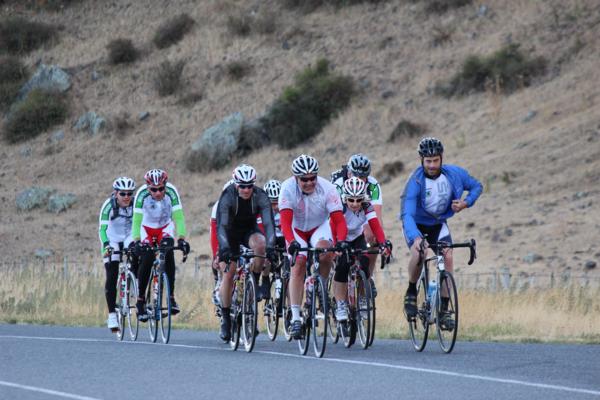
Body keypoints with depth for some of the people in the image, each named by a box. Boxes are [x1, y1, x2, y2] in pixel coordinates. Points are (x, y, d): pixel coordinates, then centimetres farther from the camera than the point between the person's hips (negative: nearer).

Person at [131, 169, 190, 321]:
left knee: (168, 253, -25)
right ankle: (141, 300, -2)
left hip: (165, 227, 0)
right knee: (146, 259, -18)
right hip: (147, 228, 0)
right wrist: (136, 241, -43)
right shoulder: (142, 194, -30)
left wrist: (181, 239, -42)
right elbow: (136, 220, -32)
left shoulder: (171, 192, -29)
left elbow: (178, 217, -31)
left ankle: (172, 296, -18)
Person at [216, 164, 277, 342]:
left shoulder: (260, 196, -24)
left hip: (249, 230, 1)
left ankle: (255, 283, -13)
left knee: (260, 244, -34)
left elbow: (268, 222, -31)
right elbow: (221, 224, -35)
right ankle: (225, 318, 2)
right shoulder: (227, 196, -28)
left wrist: (270, 246, -46)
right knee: (228, 274, -11)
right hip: (231, 232, -1)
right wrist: (224, 249, -49)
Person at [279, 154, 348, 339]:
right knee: (298, 264, -19)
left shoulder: (327, 189, -27)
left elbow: (339, 220, -29)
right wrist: (291, 242, -52)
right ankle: (295, 318, -19)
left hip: (319, 227, 0)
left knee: (325, 252, -31)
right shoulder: (288, 188, -28)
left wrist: (341, 240, -48)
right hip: (297, 229, 0)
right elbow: (285, 221, -34)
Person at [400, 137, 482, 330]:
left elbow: (476, 186, 2)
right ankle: (411, 292, -5)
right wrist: (415, 237, -56)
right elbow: (407, 214, -39)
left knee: (448, 257, -20)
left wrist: (466, 202, -19)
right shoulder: (415, 182, -29)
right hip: (417, 225, -3)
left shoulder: (454, 174, -16)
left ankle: (444, 309, -12)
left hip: (439, 224, 3)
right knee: (418, 253, -32)